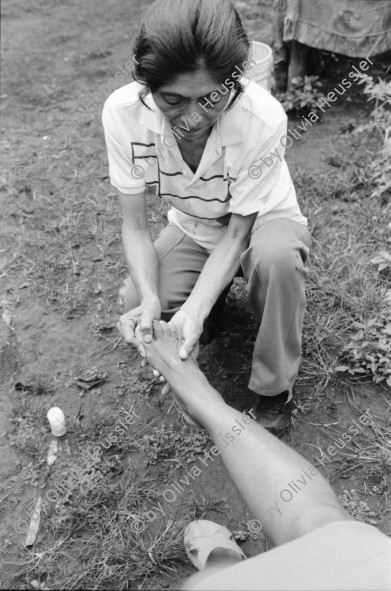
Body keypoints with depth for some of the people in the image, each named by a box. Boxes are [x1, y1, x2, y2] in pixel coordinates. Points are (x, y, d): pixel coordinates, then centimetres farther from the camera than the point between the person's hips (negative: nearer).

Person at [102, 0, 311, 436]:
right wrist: (149, 298, -35)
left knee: (275, 254, -38)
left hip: (261, 221, -3)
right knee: (133, 304, -18)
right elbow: (134, 224, -18)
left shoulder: (263, 120, -35)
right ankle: (216, 286, 15)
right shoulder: (123, 112, -27)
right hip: (191, 229, 3)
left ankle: (274, 388, -13)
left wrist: (194, 311, -37)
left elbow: (237, 234, -25)